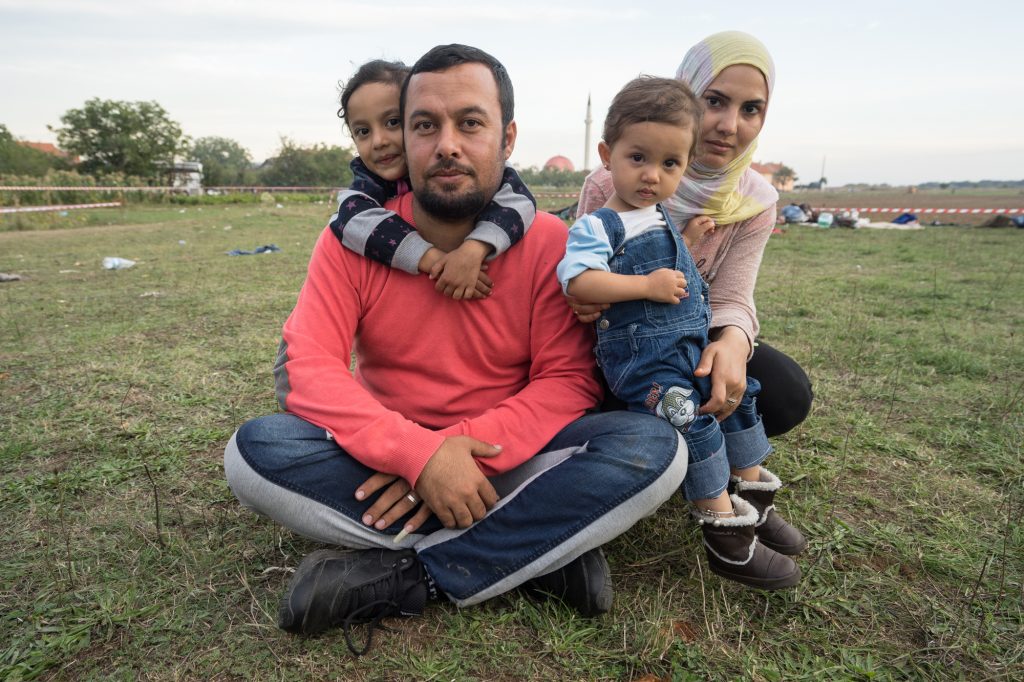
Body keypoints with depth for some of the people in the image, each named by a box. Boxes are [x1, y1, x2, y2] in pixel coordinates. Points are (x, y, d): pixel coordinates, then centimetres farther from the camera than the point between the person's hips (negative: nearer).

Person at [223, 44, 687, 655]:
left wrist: (469, 448, -25)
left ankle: (396, 576, -20)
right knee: (255, 451, -25)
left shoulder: (549, 243, -8)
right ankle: (535, 551, -20)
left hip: (507, 461, 0)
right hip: (389, 459, 1)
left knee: (656, 448, -25)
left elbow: (567, 379, -10)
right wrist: (419, 453, -29)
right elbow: (306, 368, -14)